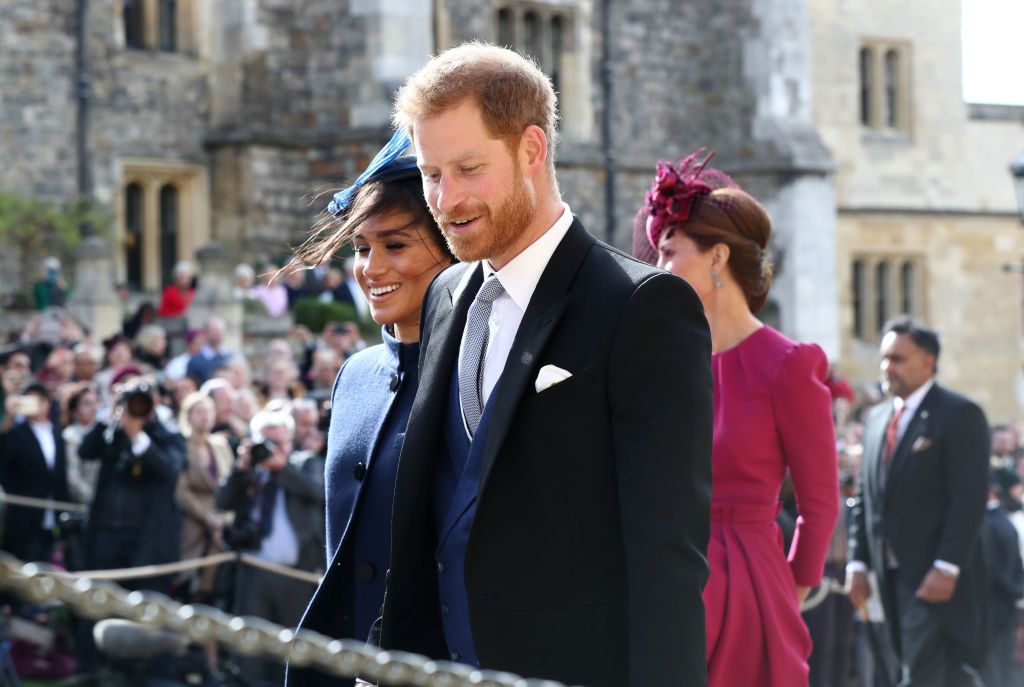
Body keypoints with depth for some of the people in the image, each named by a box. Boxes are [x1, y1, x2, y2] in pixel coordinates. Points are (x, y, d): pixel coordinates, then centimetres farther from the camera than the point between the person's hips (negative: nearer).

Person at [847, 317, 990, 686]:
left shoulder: (960, 415, -7)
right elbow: (866, 497, 17)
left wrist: (946, 568, -20)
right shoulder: (878, 417, 16)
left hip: (937, 577, -7)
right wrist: (858, 562, 9)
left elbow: (970, 499, -14)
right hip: (893, 573, 7)